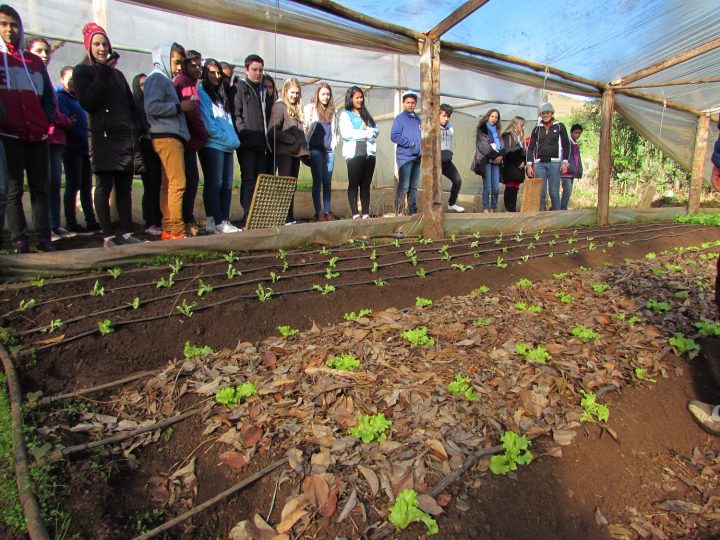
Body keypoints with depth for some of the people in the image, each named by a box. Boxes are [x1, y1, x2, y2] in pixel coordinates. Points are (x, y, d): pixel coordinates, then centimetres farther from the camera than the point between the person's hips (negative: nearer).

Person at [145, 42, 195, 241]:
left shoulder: (165, 80, 25)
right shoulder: (157, 78, -3)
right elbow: (151, 106, -17)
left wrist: (185, 106, 10)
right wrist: (179, 107, -12)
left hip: (171, 137, 10)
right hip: (167, 137, -10)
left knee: (168, 184, 7)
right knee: (177, 183, -14)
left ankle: (168, 230, 9)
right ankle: (176, 231, -14)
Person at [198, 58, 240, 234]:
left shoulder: (220, 95, 25)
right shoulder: (202, 94, 0)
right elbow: (207, 123, -10)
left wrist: (233, 139, 4)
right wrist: (226, 139, -10)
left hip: (227, 146, 8)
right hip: (213, 145, -8)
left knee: (227, 185, 4)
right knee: (215, 184, -8)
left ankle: (224, 220, 6)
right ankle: (217, 222, -8)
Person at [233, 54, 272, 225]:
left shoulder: (265, 92, 24)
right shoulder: (239, 89, 5)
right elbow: (236, 114, -6)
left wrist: (268, 138, 11)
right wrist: (245, 133, -18)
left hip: (263, 144, 6)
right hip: (247, 144, -6)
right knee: (249, 180, -9)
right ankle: (248, 216, -8)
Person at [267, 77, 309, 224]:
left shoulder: (297, 108, 19)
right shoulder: (279, 106, -4)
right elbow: (272, 131, -14)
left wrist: (303, 147, 8)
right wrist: (291, 140, -15)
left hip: (296, 152, 7)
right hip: (284, 151, -7)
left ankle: (290, 217, 12)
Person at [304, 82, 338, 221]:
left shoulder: (332, 110, 17)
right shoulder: (310, 108, 5)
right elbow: (305, 127, 2)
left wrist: (334, 143, 9)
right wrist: (307, 146, -4)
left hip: (329, 149, 4)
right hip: (316, 149, -3)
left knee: (328, 181, 4)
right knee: (317, 181, -4)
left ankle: (327, 211, 8)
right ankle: (319, 212, -2)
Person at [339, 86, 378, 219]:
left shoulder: (366, 114, 23)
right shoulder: (345, 114, 4)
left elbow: (376, 130, 14)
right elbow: (346, 133, -11)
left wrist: (369, 132, -9)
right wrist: (365, 133, -3)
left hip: (369, 152, 5)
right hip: (354, 153, -5)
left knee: (366, 184, 4)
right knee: (354, 184, -4)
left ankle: (366, 214, 5)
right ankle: (355, 214, -5)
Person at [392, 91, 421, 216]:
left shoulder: (417, 119, 17)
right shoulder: (400, 118, -1)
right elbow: (394, 136, -11)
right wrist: (410, 143, -17)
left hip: (417, 157, 6)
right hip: (404, 157, -6)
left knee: (414, 186, 10)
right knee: (404, 186, -11)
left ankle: (413, 211, 17)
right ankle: (398, 212, -6)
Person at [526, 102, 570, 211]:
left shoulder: (560, 126, 7)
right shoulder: (537, 129, 13)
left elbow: (566, 145, 5)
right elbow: (531, 148, 11)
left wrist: (565, 162, -4)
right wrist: (529, 165, 2)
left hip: (554, 163, -2)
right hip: (539, 164, 2)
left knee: (554, 193, -4)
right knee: (540, 193, 1)